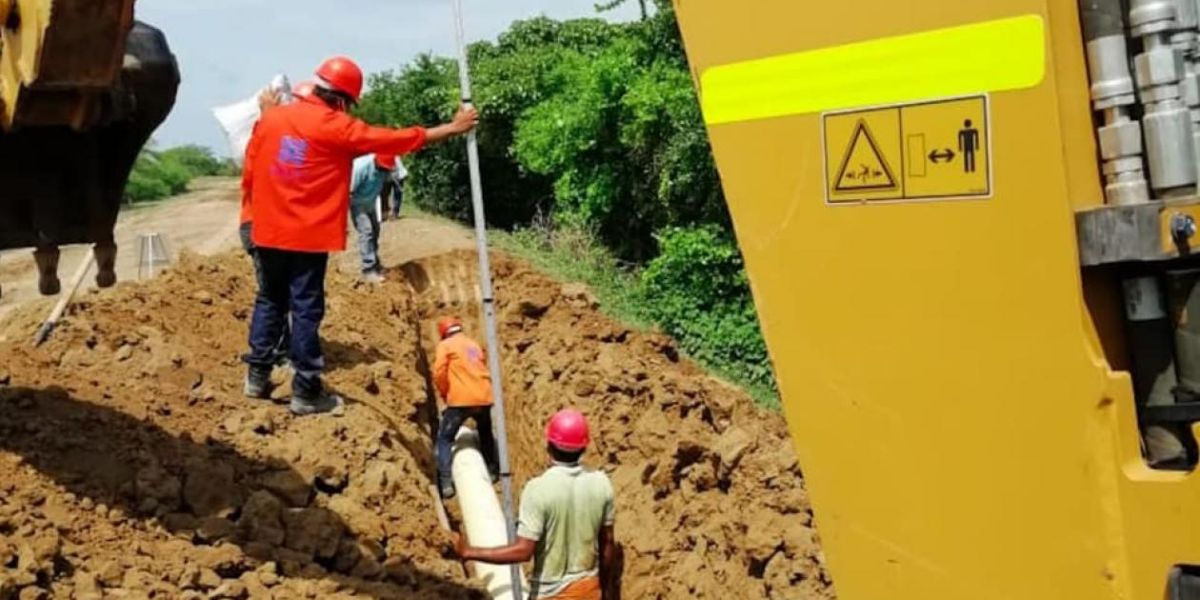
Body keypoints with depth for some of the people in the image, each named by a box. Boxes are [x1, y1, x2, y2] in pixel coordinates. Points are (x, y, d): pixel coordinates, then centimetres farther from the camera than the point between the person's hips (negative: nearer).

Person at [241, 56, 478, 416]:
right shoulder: (338, 128, -10)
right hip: (309, 236, -5)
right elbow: (398, 139, -8)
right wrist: (452, 128, -1)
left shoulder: (271, 118, 5)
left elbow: (249, 175, 10)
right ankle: (306, 392, 4)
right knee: (306, 309, -1)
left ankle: (257, 376, 22)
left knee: (270, 301, 18)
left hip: (268, 232, 6)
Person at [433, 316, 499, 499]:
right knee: (486, 434, 30)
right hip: (483, 398, 5)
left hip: (460, 400, -5)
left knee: (445, 439, 4)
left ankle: (446, 483, -9)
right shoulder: (474, 345, 21)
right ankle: (493, 471, 37)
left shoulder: (445, 345, 4)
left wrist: (445, 394, 9)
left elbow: (439, 373, -6)